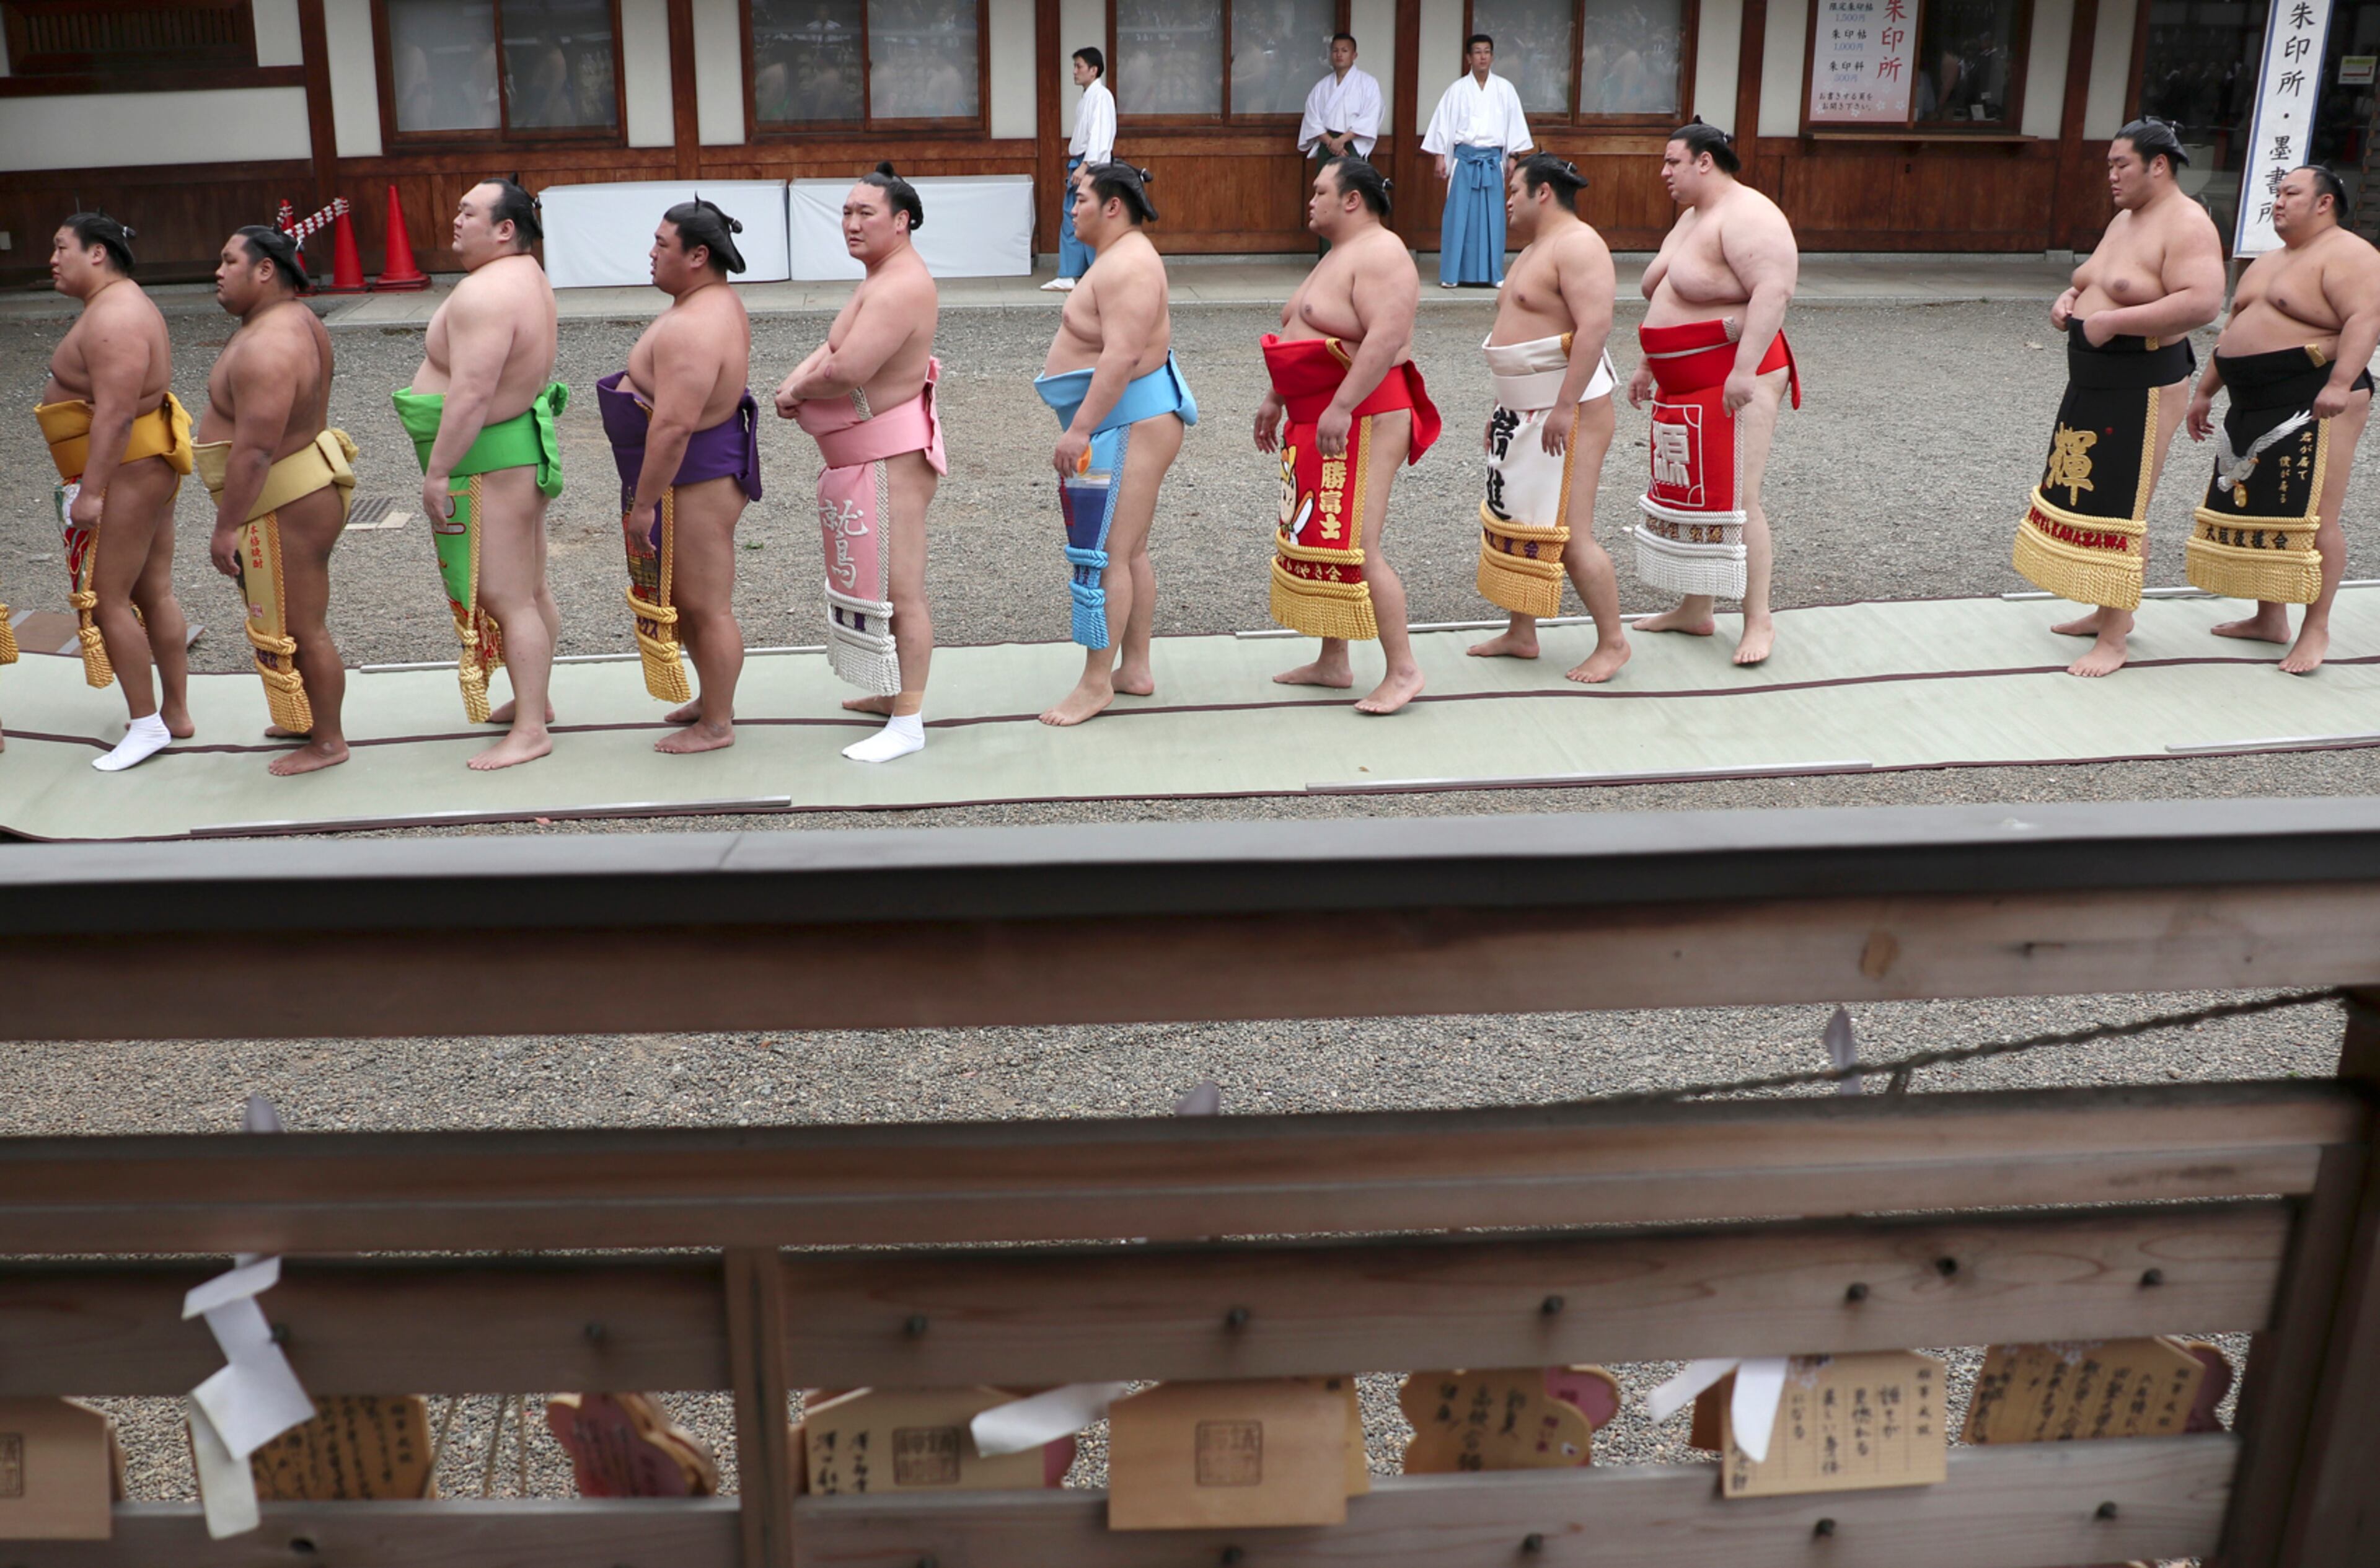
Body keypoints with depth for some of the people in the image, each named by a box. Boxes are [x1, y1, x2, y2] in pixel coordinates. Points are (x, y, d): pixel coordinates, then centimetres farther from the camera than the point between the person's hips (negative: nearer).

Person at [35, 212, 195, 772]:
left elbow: (115, 413, -26)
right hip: (148, 467, 11)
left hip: (125, 470, -11)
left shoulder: (113, 317, -19)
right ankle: (176, 714, 19)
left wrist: (90, 491, -26)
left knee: (106, 599, -5)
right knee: (155, 595, 13)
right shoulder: (122, 305, 15)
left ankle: (146, 724, 2)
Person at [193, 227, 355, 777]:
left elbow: (254, 449, -29)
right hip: (308, 484, 11)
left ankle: (327, 742, 15)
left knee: (299, 629, 2)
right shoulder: (298, 319, 7)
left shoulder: (266, 347, -26)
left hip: (287, 508, -11)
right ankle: (312, 719, 37)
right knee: (299, 620, 22)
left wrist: (226, 526, -24)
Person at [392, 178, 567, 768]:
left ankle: (530, 730, 0)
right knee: (530, 588, 19)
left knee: (505, 597, -5)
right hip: (525, 447, 11)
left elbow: (472, 393, -28)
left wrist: (438, 471, -24)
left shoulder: (483, 293, -22)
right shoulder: (529, 278, 11)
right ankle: (535, 700, 32)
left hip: (489, 461, -11)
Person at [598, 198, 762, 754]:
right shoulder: (717, 303, 9)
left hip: (693, 482, -11)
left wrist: (644, 502, -24)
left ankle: (716, 725, 14)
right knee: (689, 599, 22)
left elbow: (673, 425, -30)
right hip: (700, 473, 11)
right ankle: (714, 699, 36)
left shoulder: (693, 328, -26)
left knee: (706, 606, 2)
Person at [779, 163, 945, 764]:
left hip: (891, 459, -11)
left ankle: (908, 722, -1)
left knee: (900, 590, -6)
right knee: (876, 579, 21)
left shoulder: (900, 287, -21)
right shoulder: (882, 276, 15)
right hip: (863, 457, 11)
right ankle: (895, 692, 34)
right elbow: (834, 346, 15)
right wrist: (797, 380, -5)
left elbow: (847, 371, -29)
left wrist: (797, 389, -10)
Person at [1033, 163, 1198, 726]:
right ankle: (1135, 669, 23)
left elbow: (1121, 357, -27)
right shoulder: (1124, 257, 16)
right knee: (1131, 552, 15)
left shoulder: (1127, 267, -18)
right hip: (1125, 424, 11)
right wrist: (1084, 426, 23)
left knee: (1105, 556, -8)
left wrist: (1081, 427, -29)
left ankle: (1096, 682, -3)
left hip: (1129, 425, -11)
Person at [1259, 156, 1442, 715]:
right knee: (1318, 539, 13)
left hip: (1362, 421, -11)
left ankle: (1403, 670, -5)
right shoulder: (1337, 255, 19)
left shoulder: (1380, 255, -14)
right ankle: (1333, 662, 22)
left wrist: (1341, 408, -31)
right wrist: (1276, 399, 23)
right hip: (1316, 418, 11)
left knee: (1354, 547, -12)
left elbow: (1387, 338, -27)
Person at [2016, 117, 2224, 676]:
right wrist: (2069, 301, 1)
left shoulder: (2186, 225, -15)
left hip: (2143, 387, -10)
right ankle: (2107, 613, 28)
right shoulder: (2125, 220, 14)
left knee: (2121, 509, -6)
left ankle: (2113, 640, 0)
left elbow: (2202, 302, -27)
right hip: (2093, 380, 10)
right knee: (2086, 496, 15)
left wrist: (2112, 321, -27)